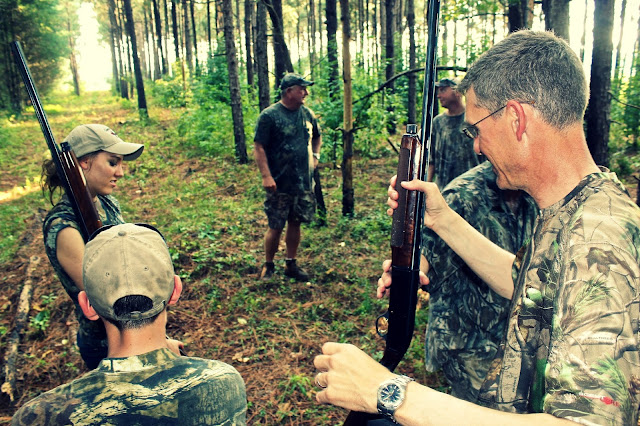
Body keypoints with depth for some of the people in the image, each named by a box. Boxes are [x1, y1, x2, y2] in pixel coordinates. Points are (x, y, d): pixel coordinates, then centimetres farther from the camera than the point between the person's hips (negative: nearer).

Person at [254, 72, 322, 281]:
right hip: (280, 184, -5)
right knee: (276, 226, 1)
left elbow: (317, 137, 27)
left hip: (304, 182, 6)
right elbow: (258, 148, -12)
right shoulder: (269, 115, -9)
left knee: (295, 223, 13)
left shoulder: (308, 114, 9)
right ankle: (268, 266, 19)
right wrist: (266, 176, -19)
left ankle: (291, 264, 26)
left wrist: (315, 155, 11)